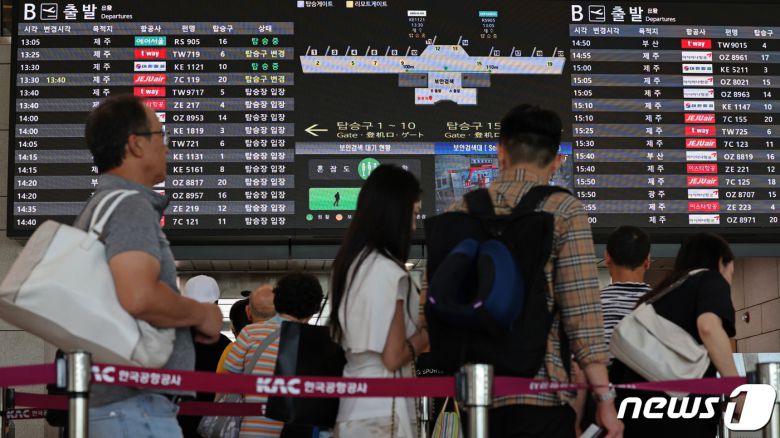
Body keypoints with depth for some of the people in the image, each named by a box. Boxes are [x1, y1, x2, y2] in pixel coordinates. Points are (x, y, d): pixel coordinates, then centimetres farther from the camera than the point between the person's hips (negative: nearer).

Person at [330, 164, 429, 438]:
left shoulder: (348, 264, 11)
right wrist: (428, 332, 2)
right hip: (382, 409, -9)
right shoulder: (387, 270, -14)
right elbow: (393, 357, -16)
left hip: (352, 407, 9)